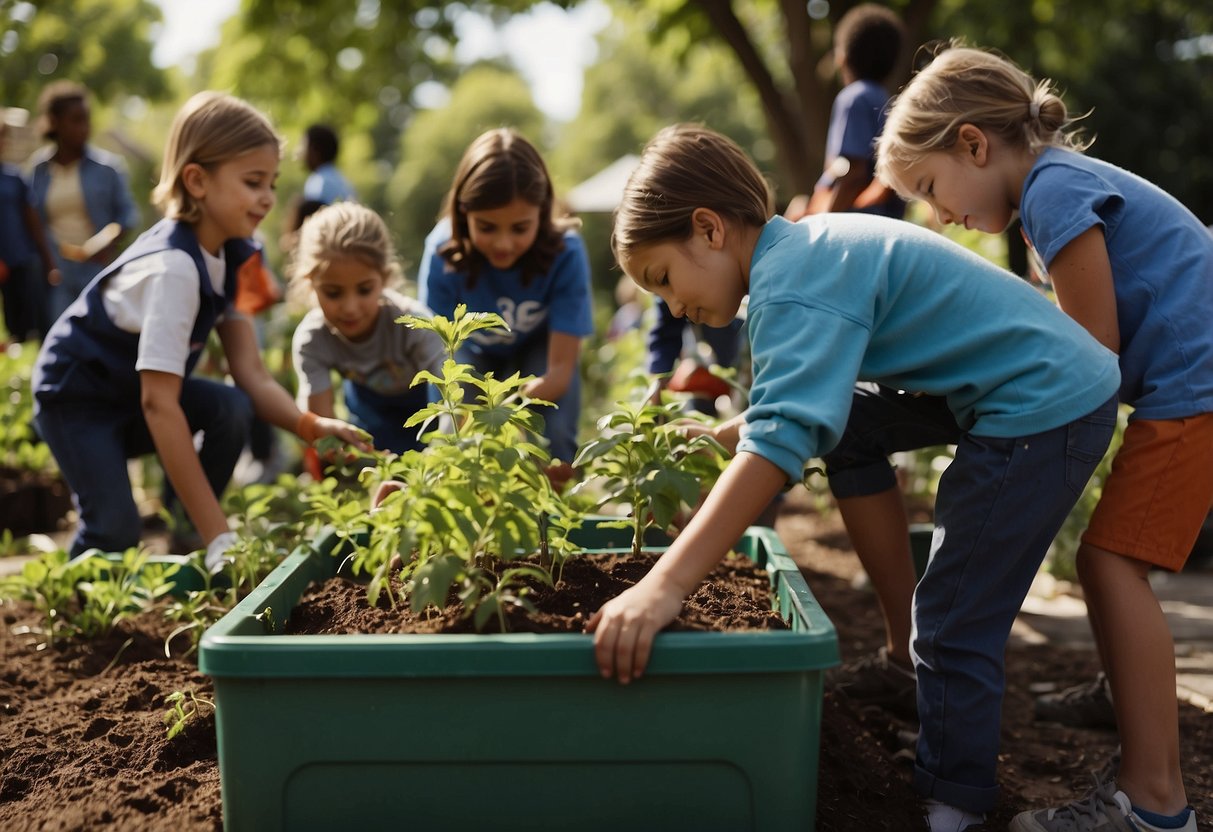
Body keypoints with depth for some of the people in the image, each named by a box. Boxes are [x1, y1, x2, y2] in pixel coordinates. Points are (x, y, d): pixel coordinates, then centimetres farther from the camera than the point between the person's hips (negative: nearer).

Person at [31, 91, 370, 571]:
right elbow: (158, 403, -38)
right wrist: (219, 536, -40)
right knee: (116, 530, -22)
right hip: (75, 395, -7)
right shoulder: (173, 267, -33)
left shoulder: (230, 255, -9)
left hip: (136, 389, 7)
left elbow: (251, 374, -10)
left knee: (231, 408, -19)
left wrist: (311, 426, -32)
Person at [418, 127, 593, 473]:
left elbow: (561, 368, -32)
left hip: (539, 349, -1)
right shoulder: (443, 252, -34)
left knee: (551, 438, -26)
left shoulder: (566, 252, -35)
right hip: (473, 352, 1)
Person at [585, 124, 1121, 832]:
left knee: (954, 625, -5)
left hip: (1046, 409, -11)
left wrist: (665, 585, -42)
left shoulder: (791, 288, -21)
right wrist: (718, 438, 18)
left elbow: (784, 440, -36)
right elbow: (807, 396, 26)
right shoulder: (811, 246, 11)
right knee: (849, 428, 20)